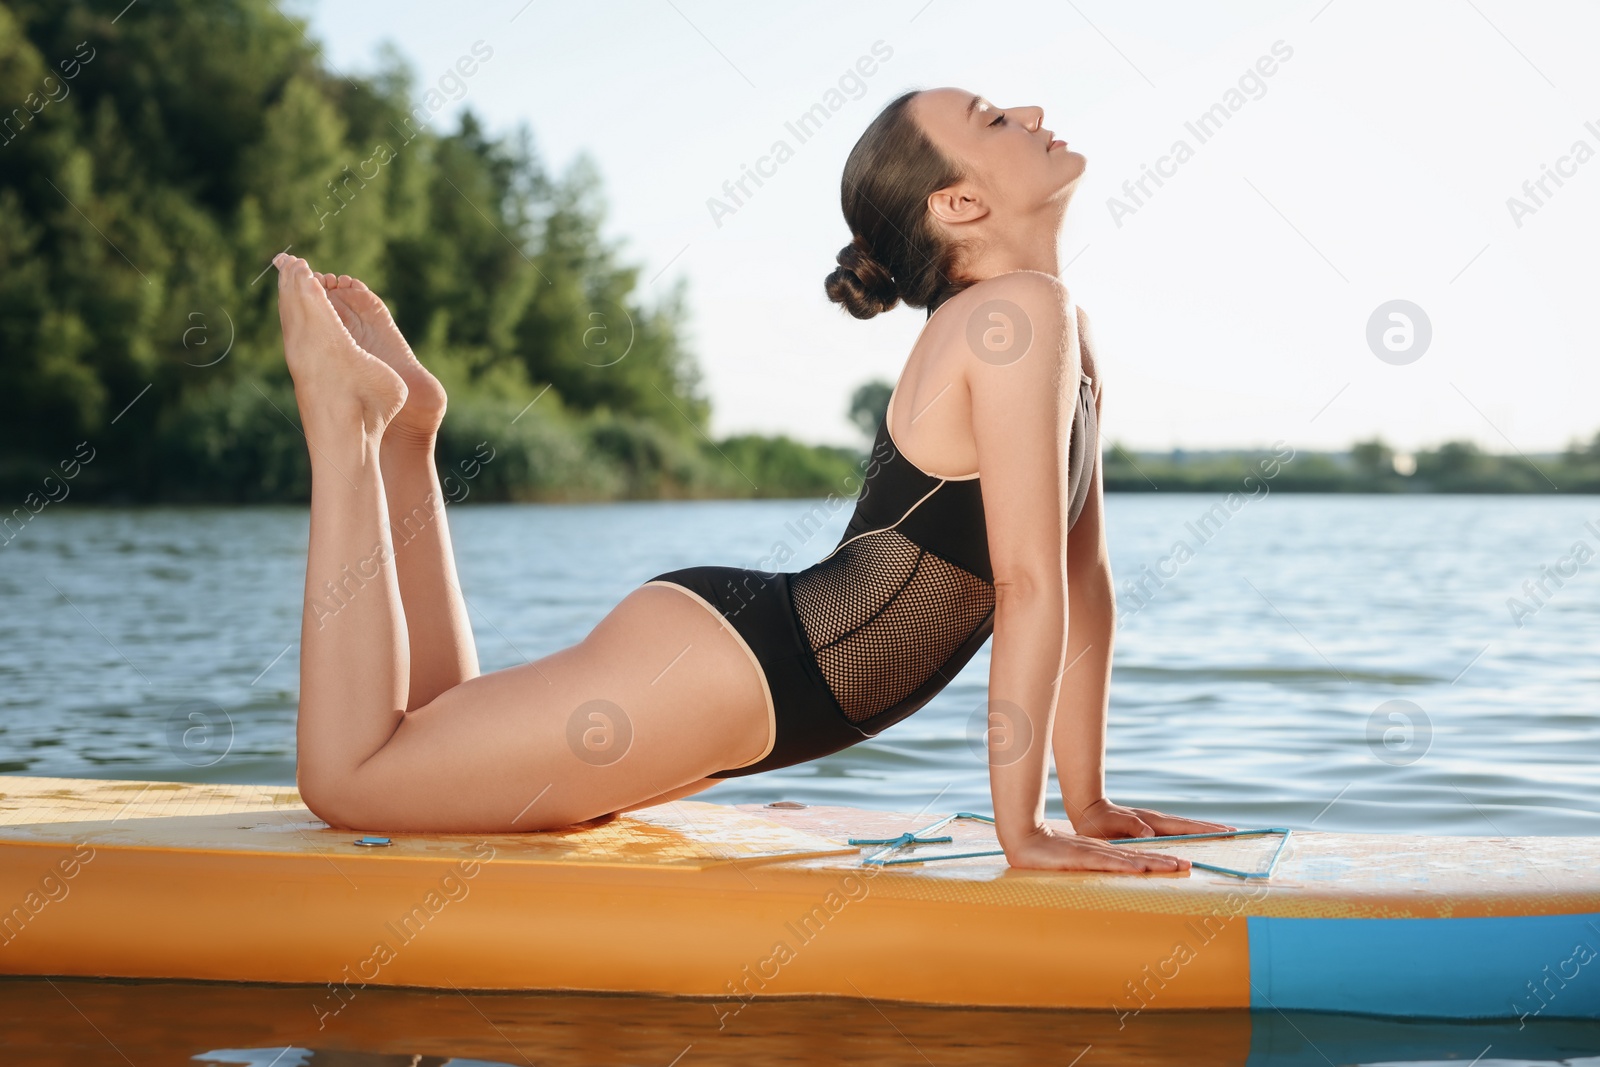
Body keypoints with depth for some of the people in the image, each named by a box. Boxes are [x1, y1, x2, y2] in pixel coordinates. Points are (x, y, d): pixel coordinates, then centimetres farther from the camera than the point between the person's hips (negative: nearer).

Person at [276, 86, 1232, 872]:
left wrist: (1088, 800, 10)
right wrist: (1024, 829, -17)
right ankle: (348, 414, 6)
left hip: (745, 653, 10)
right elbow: (1029, 586, -20)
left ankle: (403, 424, 24)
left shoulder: (1067, 335, 11)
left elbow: (1085, 575, 13)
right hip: (724, 656, -10)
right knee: (347, 779, -3)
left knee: (436, 749, 24)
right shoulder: (1022, 312, -18)